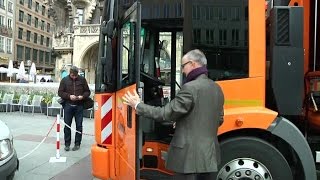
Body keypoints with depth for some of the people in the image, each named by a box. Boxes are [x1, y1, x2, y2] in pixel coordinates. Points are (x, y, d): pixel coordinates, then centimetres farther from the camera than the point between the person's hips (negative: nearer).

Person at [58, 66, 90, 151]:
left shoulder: (82, 79, 3)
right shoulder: (64, 80, 2)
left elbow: (87, 91, 7)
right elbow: (60, 92, 2)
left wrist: (82, 96, -12)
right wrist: (69, 96, -13)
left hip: (79, 106, 0)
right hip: (68, 105, 0)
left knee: (79, 125, 4)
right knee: (67, 125, 5)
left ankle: (77, 144, 15)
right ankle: (67, 144, 17)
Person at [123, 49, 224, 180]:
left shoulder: (190, 88, -17)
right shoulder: (217, 89, 9)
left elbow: (165, 114, -15)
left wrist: (138, 105, -3)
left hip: (189, 156, -8)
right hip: (210, 155, 8)